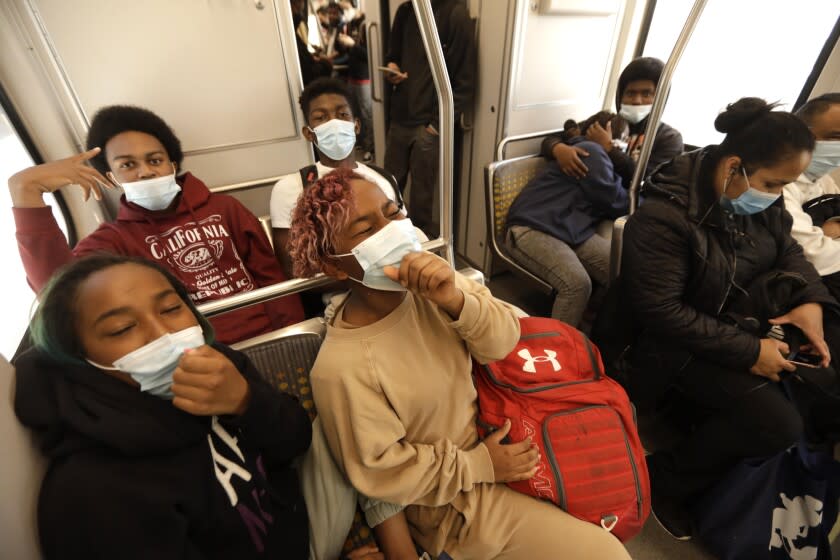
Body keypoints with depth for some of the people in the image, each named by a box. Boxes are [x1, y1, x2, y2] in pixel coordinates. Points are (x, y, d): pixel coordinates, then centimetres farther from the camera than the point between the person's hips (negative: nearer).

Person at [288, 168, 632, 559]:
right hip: (456, 499, -5)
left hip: (488, 431, 6)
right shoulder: (341, 367, -30)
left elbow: (501, 342, -14)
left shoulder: (429, 283, -14)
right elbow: (380, 473, -20)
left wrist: (453, 299, -34)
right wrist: (481, 465, -14)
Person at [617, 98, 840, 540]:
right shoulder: (664, 216, -26)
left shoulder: (758, 200, 0)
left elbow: (788, 251, 14)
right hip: (675, 341, -8)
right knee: (779, 423, -20)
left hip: (739, 324, 9)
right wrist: (747, 352, -25)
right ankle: (664, 479, 0)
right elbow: (659, 311, -28)